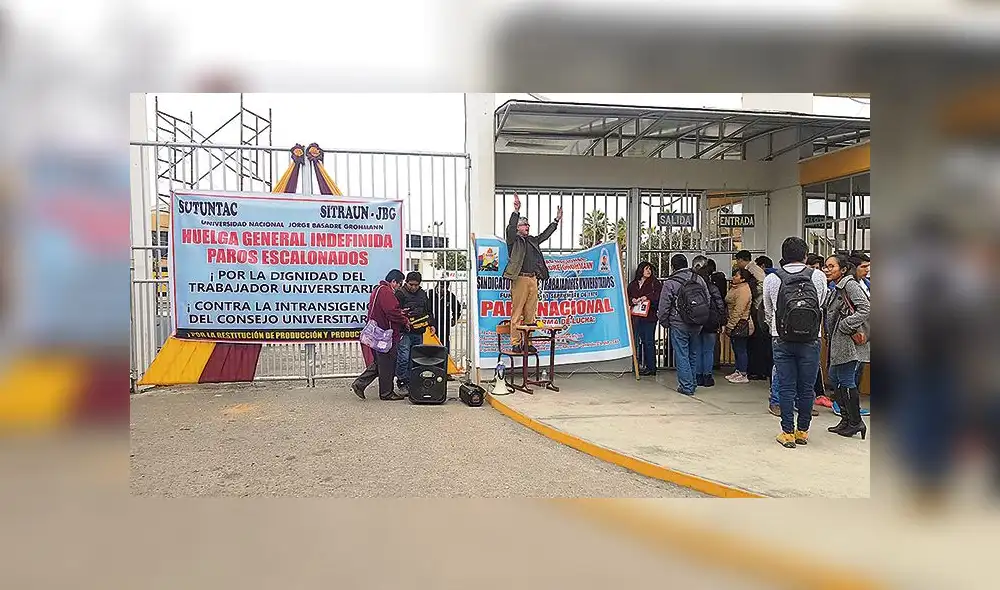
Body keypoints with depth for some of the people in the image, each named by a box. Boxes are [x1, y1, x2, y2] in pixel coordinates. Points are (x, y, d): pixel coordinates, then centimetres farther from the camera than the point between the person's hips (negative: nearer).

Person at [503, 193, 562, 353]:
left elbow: (545, 234, 32)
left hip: (533, 279, 7)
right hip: (520, 279, -7)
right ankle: (515, 343, -3)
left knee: (530, 313, 6)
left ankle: (527, 342, 11)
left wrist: (556, 220, 31)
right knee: (517, 312, -5)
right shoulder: (514, 240, 3)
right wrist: (516, 211, -25)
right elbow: (510, 228, -14)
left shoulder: (533, 240, 23)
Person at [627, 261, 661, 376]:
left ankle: (651, 367, 1)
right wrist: (632, 300, -3)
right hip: (636, 317, 4)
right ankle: (640, 365, 12)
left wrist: (647, 297, -18)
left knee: (648, 341, -4)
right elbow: (627, 297, 18)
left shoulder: (654, 282, 5)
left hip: (649, 316, -4)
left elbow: (658, 295, -7)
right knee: (637, 341, 5)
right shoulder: (632, 284, 16)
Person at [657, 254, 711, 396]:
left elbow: (664, 306, -7)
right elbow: (708, 300, 10)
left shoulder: (670, 283, -10)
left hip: (679, 325, -5)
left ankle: (687, 386, 1)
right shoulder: (698, 279, 4)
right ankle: (693, 382, 26)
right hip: (697, 325, 5)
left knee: (682, 355, 1)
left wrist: (664, 322, 7)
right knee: (693, 353, 17)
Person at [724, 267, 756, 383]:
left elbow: (738, 311, -22)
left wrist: (730, 326, -20)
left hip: (741, 324, -10)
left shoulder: (743, 290, -18)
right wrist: (728, 324, 18)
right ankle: (737, 372, 25)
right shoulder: (736, 288, 15)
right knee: (736, 349, 16)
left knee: (740, 349, -4)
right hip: (735, 324, 10)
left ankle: (743, 375, 3)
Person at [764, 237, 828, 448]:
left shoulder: (771, 279, -1)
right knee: (806, 388, 9)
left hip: (782, 341, 0)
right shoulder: (819, 277, -2)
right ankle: (803, 431, 20)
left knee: (786, 387, 5)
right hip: (811, 340, 0)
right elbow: (822, 306, 12)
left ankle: (787, 433, 9)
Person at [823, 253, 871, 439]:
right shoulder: (835, 290, 17)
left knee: (846, 381, -5)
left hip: (849, 342, -10)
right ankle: (846, 420, 23)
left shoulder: (850, 285, -10)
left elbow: (866, 308, -19)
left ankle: (855, 422, 6)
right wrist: (829, 337, 6)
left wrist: (846, 325, -19)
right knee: (835, 378, 13)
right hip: (837, 343, 10)